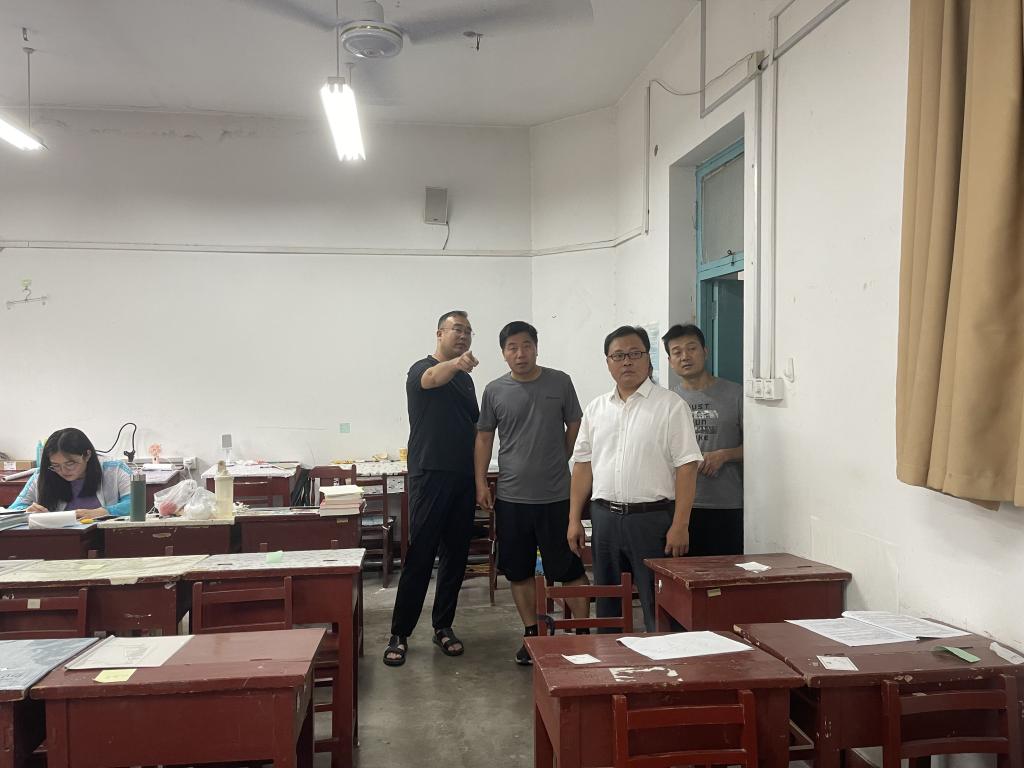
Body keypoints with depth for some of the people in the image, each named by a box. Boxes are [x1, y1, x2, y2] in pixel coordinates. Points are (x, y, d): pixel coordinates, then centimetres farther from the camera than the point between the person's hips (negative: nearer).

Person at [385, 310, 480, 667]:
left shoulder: (466, 379, 17)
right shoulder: (422, 369, -3)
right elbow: (433, 379, -29)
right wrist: (456, 363, -52)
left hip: (464, 479, 6)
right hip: (430, 476, -6)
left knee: (456, 556, 9)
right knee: (420, 556, -5)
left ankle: (443, 626, 22)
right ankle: (399, 634, 5)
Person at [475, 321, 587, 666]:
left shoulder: (560, 382, -1)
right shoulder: (494, 391, 2)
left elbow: (575, 427, 9)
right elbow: (484, 438, 8)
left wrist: (556, 462, 9)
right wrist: (481, 482, 3)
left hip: (556, 495, -2)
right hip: (511, 497, 2)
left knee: (570, 569, 4)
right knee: (519, 572, 11)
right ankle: (532, 634, 25)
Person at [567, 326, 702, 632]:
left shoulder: (671, 406, -5)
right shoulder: (596, 408, 10)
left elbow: (686, 467, -9)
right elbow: (583, 465, 11)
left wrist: (680, 525, -14)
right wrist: (574, 519, 6)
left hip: (653, 517, -5)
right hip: (604, 516, 5)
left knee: (658, 608, 2)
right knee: (607, 606, 15)